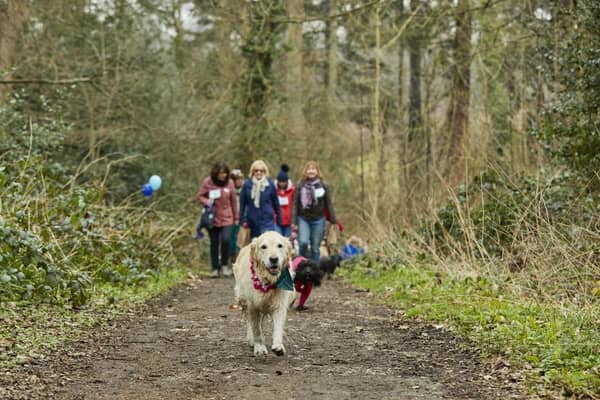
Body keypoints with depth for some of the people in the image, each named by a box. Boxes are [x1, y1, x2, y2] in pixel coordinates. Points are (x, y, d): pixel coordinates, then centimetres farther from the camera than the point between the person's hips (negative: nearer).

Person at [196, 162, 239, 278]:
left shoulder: (229, 183, 0)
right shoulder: (207, 182, -4)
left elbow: (234, 201, 7)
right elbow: (199, 196, 4)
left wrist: (236, 217, 10)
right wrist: (206, 201, -18)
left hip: (226, 218, 0)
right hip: (212, 218, 0)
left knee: (226, 240, -17)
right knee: (214, 244, 6)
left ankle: (224, 265, 2)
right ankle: (215, 268, 17)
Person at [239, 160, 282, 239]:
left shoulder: (270, 184, -2)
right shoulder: (247, 184, -2)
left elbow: (276, 203, 6)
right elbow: (242, 203, 4)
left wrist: (279, 219, 9)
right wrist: (243, 219, 2)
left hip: (267, 221, -2)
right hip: (252, 221, 2)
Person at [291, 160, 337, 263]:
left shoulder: (323, 186, 3)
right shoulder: (300, 186, 3)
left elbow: (328, 204, 6)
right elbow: (295, 204, 2)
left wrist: (334, 221, 5)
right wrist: (294, 222, -5)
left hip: (318, 219, 1)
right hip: (303, 218, 0)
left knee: (315, 247, 3)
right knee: (303, 242, -19)